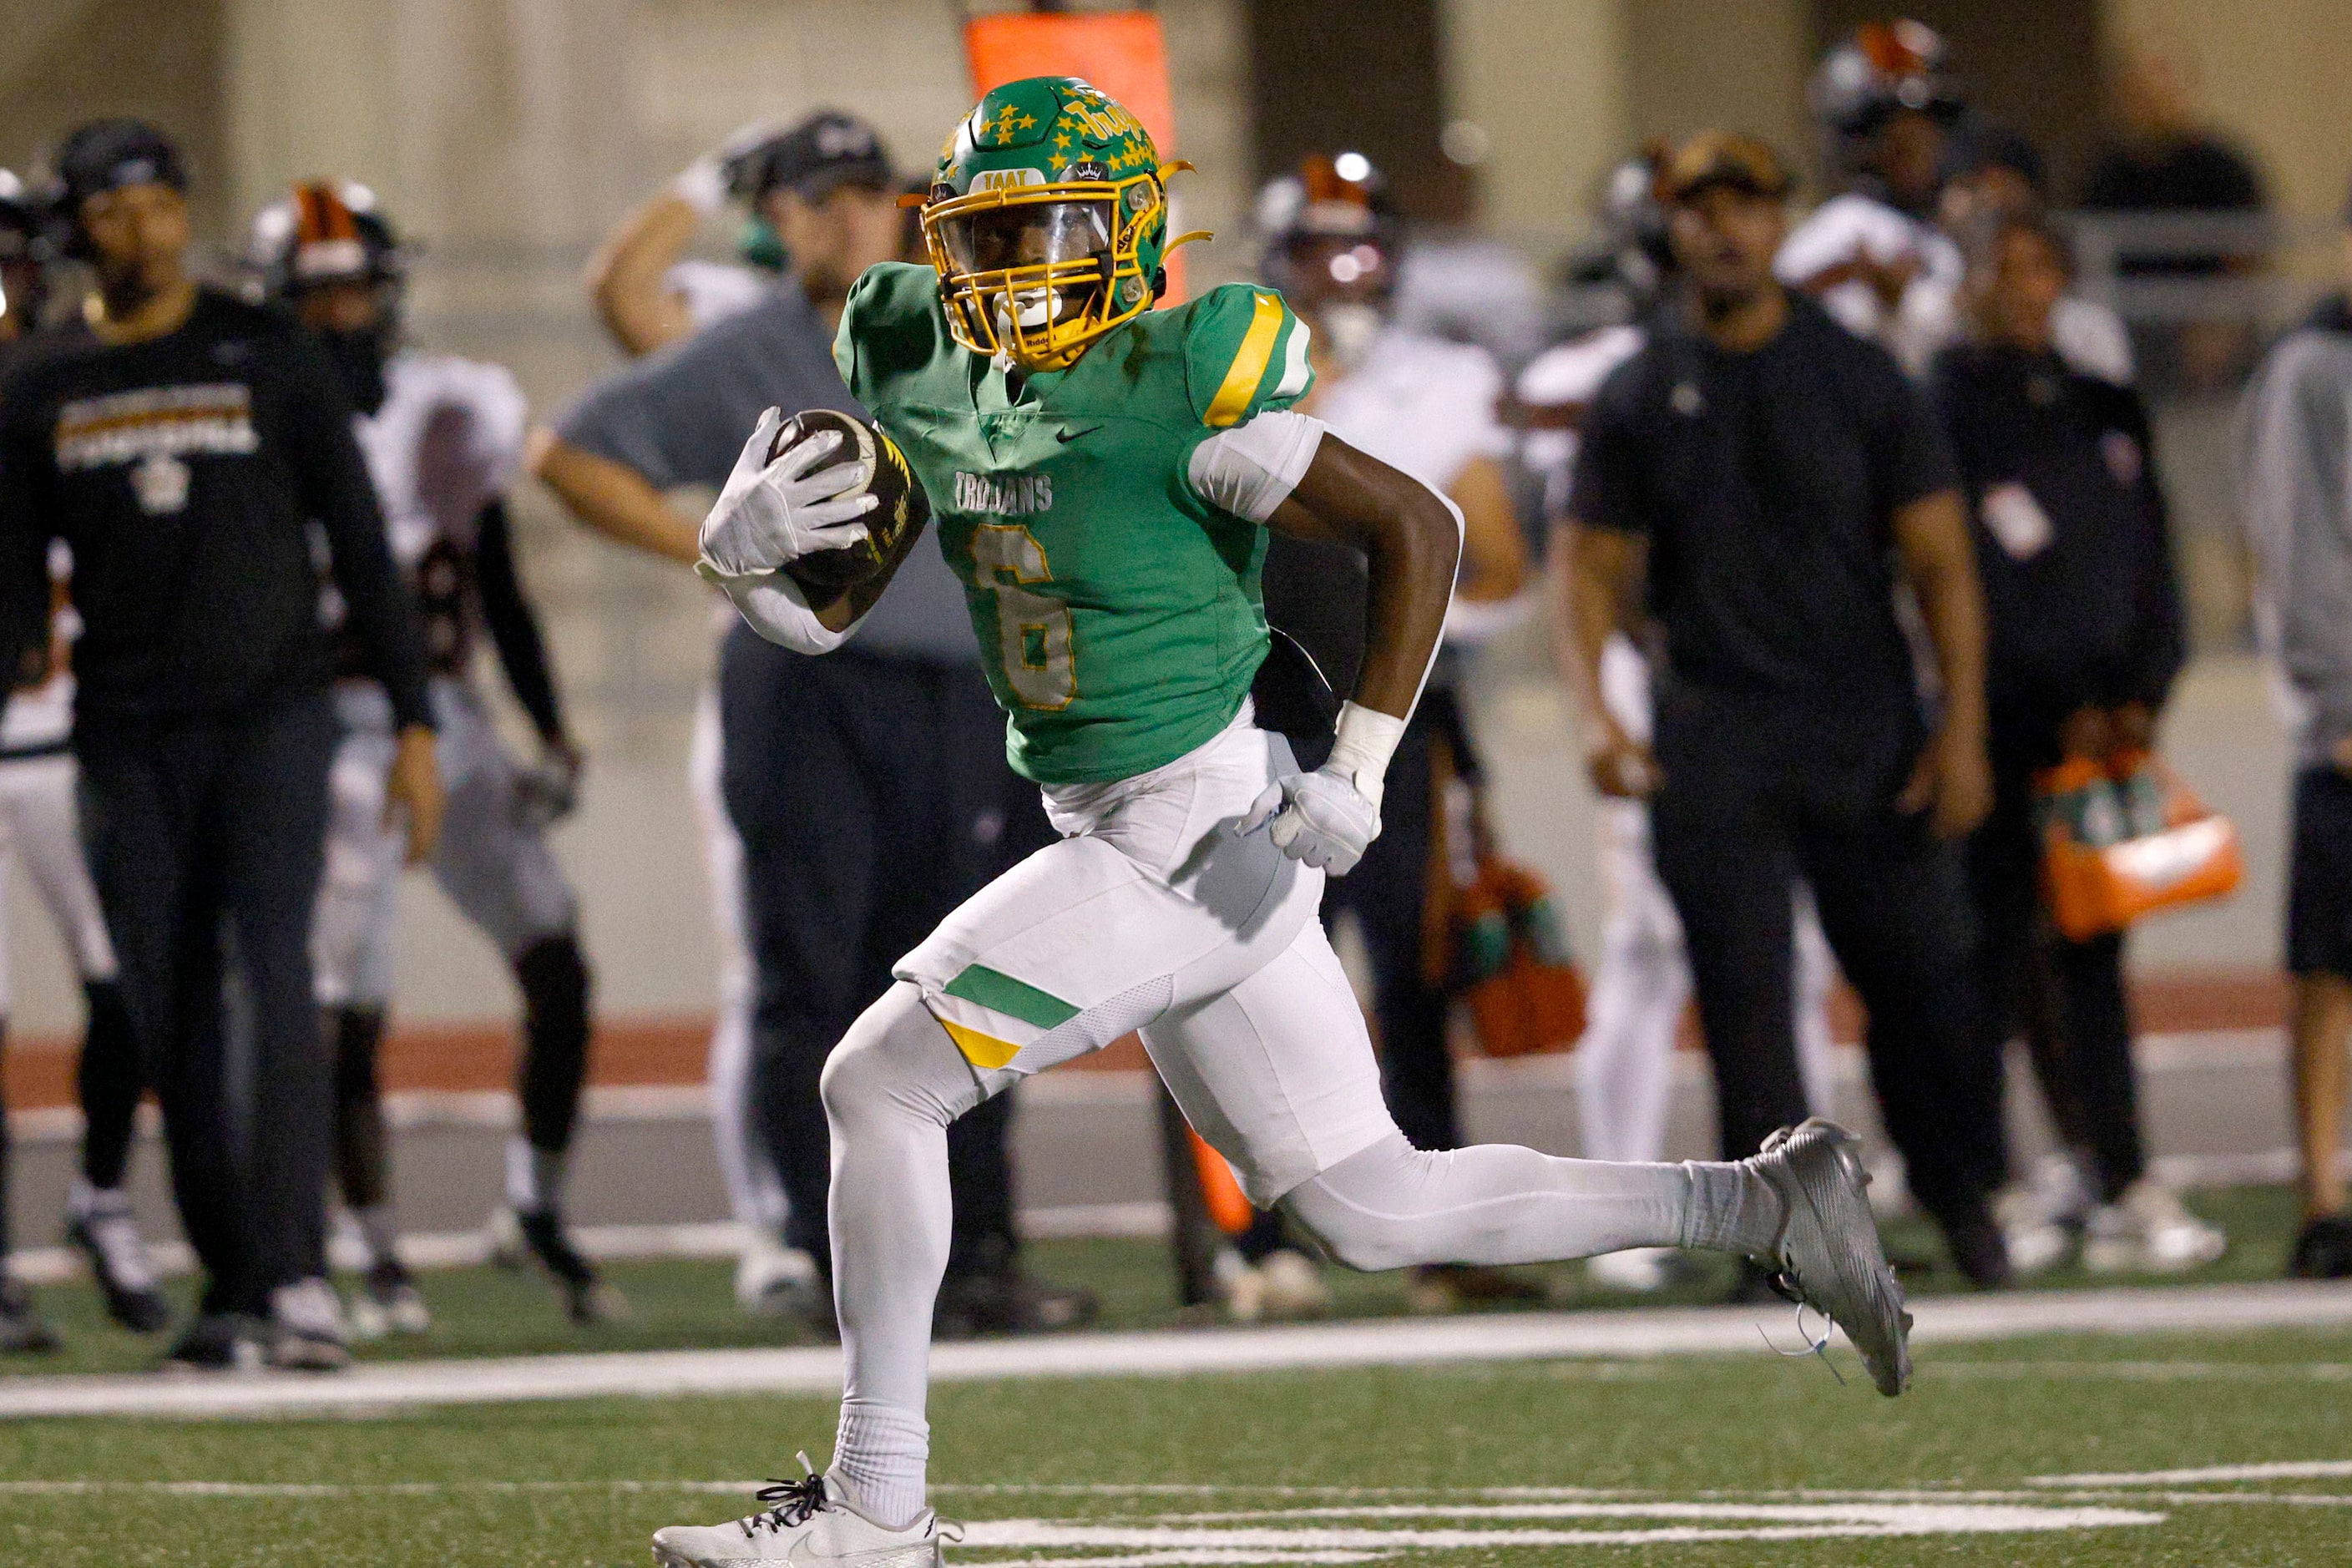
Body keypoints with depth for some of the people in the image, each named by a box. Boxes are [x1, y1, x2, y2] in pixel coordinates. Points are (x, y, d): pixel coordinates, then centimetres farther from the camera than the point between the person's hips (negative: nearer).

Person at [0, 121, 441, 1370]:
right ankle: (227, 1281, 11)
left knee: (272, 982, -16)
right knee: (171, 1021, 3)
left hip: (272, 716, -3)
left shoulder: (271, 360, 2)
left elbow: (359, 548, 3)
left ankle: (297, 1275, -22)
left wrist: (413, 721, -2)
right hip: (131, 740, 3)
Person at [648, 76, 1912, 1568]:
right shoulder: (922, 376, 5)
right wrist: (745, 546, -12)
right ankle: (1764, 1204, 21)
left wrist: (1357, 774, -17)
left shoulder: (1170, 394, -17)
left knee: (881, 1084, -9)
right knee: (1380, 1209, 13)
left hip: (1196, 830, -8)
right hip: (1126, 832, 8)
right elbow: (825, 612, 11)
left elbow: (1418, 527, -14)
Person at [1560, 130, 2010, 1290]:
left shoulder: (1860, 380, 4)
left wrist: (1960, 726, -6)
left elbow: (1939, 558, 3)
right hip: (1713, 735, 0)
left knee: (1914, 968, 2)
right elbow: (1596, 566, 7)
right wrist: (1596, 709, -10)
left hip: (1864, 717, 0)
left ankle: (1959, 1195, 20)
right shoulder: (1639, 396, 5)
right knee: (1743, 990, -5)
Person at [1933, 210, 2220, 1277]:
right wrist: (2063, 712, -11)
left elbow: (2150, 571, 14)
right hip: (2000, 731, -5)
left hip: (2107, 724, 5)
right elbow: (1961, 589, -8)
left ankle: (2124, 1190, 4)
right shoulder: (1942, 415, -2)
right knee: (2000, 950, -6)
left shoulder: (2108, 414, 16)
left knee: (2093, 957, 5)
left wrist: (2139, 697, -1)